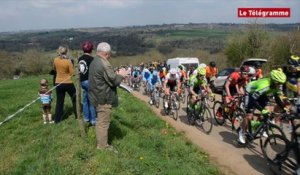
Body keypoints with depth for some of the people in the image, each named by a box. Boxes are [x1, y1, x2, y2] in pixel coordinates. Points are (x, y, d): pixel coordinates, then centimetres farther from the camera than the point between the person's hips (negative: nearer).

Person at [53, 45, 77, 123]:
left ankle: (57, 119, 13)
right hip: (68, 83, -4)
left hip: (58, 83, 4)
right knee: (75, 99, 16)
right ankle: (77, 116, 25)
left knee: (59, 101, 11)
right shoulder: (68, 61, -16)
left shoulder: (55, 60, -2)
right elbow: (72, 73, -10)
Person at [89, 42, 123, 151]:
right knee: (103, 122, 0)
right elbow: (114, 81, -19)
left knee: (100, 120, 21)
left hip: (97, 96, 11)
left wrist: (117, 75, 13)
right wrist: (121, 75, -1)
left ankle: (100, 143, 34)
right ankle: (103, 146, 11)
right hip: (104, 98, -10)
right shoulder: (104, 64, -22)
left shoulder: (94, 62, 11)